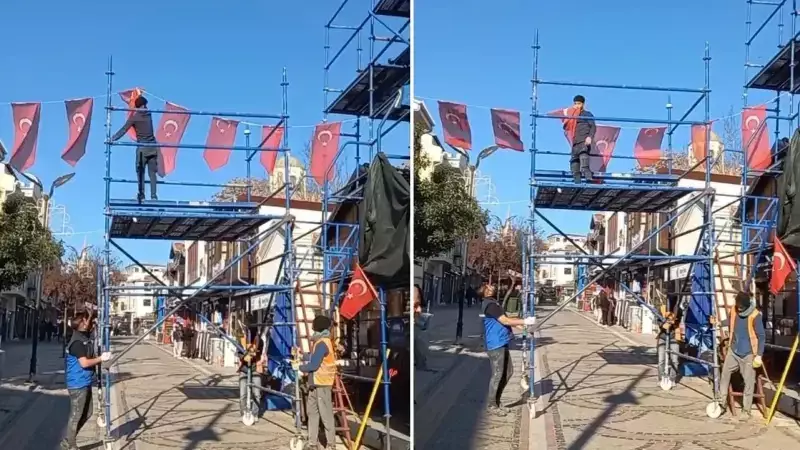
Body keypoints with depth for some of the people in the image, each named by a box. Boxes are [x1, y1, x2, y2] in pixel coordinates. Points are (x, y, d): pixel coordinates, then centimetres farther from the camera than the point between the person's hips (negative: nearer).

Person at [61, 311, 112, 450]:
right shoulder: (77, 341, -21)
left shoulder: (85, 337, 7)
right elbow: (84, 363, -25)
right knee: (76, 415, 1)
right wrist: (101, 358, -16)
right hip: (78, 384, -10)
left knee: (87, 413, 17)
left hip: (85, 383, 10)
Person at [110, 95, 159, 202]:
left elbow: (123, 130, -9)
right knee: (152, 173, 3)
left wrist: (112, 139, -7)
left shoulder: (134, 117, -4)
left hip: (142, 148, -3)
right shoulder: (148, 114, 7)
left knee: (140, 172, 4)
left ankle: (141, 195, -2)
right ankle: (153, 195, -3)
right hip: (152, 146, 3)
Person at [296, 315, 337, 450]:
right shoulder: (319, 341, 14)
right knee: (312, 411, 13)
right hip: (315, 383, 10)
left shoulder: (322, 343, -18)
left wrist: (300, 368, -7)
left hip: (322, 383, -10)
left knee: (326, 414, -5)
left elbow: (314, 364, -21)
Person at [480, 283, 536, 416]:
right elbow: (505, 321, -20)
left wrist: (521, 324, 10)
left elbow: (504, 320, 20)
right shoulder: (490, 304, -17)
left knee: (508, 371, 15)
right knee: (497, 375, -4)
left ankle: (497, 402, 23)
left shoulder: (492, 303, 16)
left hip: (501, 343, 10)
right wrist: (525, 321, -16)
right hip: (495, 345, -10)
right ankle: (492, 406, 6)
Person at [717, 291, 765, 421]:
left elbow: (761, 336, -13)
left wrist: (759, 355, -14)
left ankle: (746, 410, 9)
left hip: (748, 354, -5)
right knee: (724, 375, 8)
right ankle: (721, 403, 20)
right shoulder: (733, 311, -5)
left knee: (749, 382, 1)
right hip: (733, 351, 5)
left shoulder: (755, 315, -18)